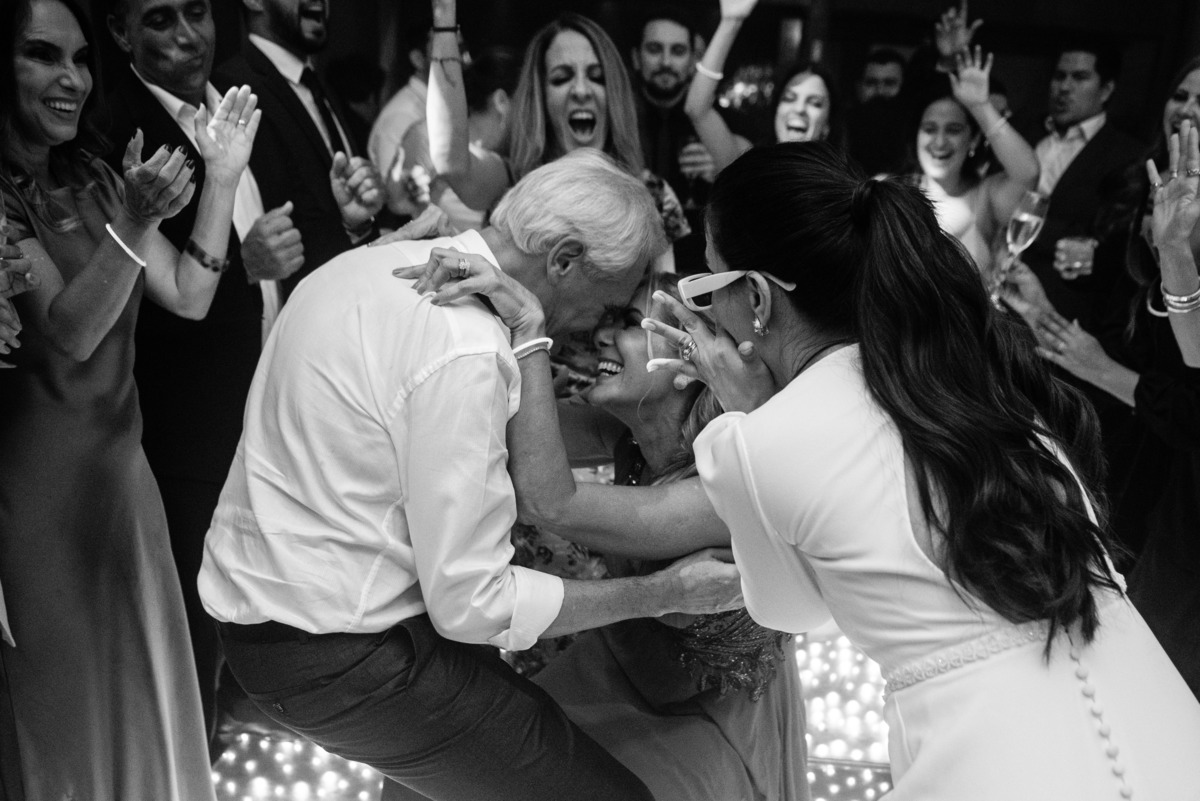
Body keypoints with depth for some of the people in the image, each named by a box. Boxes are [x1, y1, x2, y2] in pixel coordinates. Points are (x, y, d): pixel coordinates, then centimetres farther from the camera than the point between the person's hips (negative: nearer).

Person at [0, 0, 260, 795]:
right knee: (69, 696, 9)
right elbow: (67, 333, -23)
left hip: (120, 462, 6)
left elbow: (187, 296, 3)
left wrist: (223, 175, -5)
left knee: (147, 680, 15)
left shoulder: (91, 178, 7)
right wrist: (133, 226, -37)